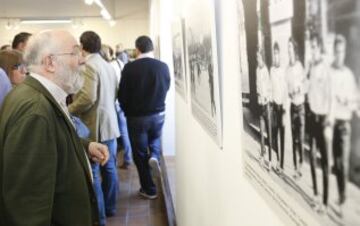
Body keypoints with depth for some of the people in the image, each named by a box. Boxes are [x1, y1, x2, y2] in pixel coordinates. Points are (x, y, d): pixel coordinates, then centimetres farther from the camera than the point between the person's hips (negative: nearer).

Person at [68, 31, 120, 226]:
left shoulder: (87, 66, -16)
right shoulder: (108, 66, 12)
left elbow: (87, 97, -25)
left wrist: (68, 110, -11)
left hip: (93, 127, -9)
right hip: (109, 124, 9)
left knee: (91, 173, 0)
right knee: (109, 168, 17)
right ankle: (109, 207, 30)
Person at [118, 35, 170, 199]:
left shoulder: (130, 68, -16)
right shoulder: (163, 67, -8)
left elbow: (122, 95, -9)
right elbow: (166, 89, 4)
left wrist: (128, 111, 10)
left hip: (137, 117, -3)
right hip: (158, 114, 3)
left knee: (140, 153, 11)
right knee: (155, 140, 30)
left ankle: (149, 189, 19)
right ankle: (155, 156, 0)